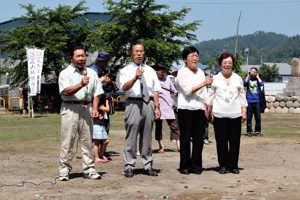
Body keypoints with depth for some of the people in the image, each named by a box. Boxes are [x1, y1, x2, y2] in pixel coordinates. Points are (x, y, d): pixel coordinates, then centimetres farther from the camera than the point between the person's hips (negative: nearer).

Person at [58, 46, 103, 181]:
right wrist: (81, 84, -23)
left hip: (87, 108, 4)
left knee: (87, 140, 4)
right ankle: (64, 170, 0)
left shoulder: (91, 73, 17)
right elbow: (66, 91, -11)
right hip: (70, 108, -4)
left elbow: (96, 93, 15)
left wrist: (95, 108, 1)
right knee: (67, 140, -5)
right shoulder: (65, 73, 4)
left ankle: (89, 169, 9)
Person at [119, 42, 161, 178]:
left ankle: (148, 165, 14)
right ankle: (129, 166, -1)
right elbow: (124, 87, -13)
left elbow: (155, 90, 15)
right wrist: (135, 77, -29)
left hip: (149, 104, 4)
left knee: (147, 136, 8)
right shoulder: (126, 71, 4)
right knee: (132, 136, -6)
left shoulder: (150, 71, 18)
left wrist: (156, 107, 6)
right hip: (134, 104, -4)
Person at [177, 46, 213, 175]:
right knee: (185, 138, -3)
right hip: (186, 109, -5)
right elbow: (188, 90, -12)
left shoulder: (201, 73, 17)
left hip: (199, 108, 5)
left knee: (198, 137, 2)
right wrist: (203, 83, -18)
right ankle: (185, 166, 4)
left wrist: (207, 108, 16)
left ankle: (196, 165, 10)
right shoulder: (182, 72, -2)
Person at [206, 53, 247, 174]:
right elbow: (210, 96, 9)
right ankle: (223, 165, 9)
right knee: (221, 141, -1)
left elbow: (242, 96, 15)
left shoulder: (238, 79, 11)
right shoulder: (215, 79, 7)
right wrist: (209, 112, 5)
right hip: (219, 114, -1)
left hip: (235, 114, 1)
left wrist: (244, 111, 9)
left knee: (235, 141, 0)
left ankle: (233, 165, 10)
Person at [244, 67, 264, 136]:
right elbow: (244, 84, -9)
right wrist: (248, 76, -3)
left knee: (258, 117, -1)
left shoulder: (258, 79, 11)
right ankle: (249, 131, 6)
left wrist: (257, 76, 0)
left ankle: (258, 131, 8)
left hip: (257, 101, 0)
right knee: (249, 117, -1)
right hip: (249, 101, 0)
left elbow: (261, 84, -10)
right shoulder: (248, 79, 11)